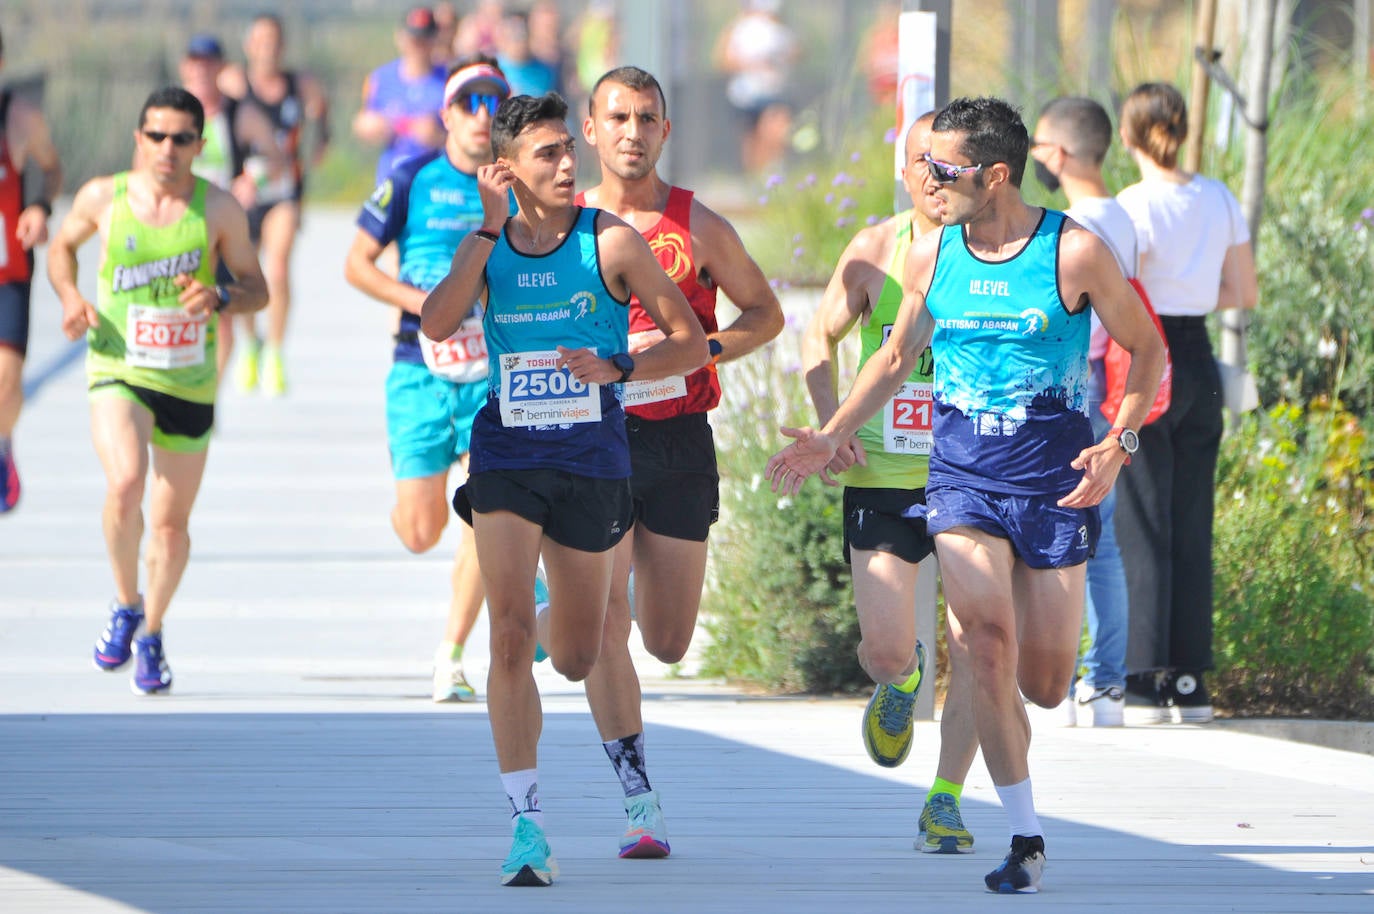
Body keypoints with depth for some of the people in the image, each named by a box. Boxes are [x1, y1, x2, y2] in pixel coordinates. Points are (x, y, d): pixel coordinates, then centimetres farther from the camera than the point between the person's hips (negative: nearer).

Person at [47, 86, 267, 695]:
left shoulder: (218, 210, -5)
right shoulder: (103, 198, -4)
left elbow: (257, 289, 3)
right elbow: (63, 245, 16)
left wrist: (221, 299, -19)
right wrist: (70, 296, -3)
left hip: (189, 380, 1)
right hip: (118, 371, -1)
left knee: (172, 522, 10)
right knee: (126, 483, -28)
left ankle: (151, 633, 36)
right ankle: (126, 605, -3)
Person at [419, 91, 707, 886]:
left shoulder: (612, 242, -4)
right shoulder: (488, 246, 3)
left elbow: (692, 344, -1)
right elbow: (436, 325, -15)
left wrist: (616, 368, -18)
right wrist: (491, 227, -15)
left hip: (591, 458, 0)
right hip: (507, 455, 0)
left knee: (576, 659, 9)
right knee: (511, 639, -14)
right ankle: (528, 825, -12)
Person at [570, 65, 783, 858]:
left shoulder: (699, 228, 0)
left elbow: (766, 314, 7)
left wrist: (696, 348, -11)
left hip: (679, 439, 1)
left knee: (668, 643, 7)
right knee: (604, 624, -13)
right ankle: (640, 802, -7)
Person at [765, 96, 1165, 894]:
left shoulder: (1075, 252, -8)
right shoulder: (932, 256, 3)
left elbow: (1147, 351, 1)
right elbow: (897, 358, 18)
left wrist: (1119, 445, -13)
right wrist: (830, 438, 8)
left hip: (1055, 469, -2)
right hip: (962, 468, 2)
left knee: (1044, 685, 2)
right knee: (989, 646, -17)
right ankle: (1026, 837, -9)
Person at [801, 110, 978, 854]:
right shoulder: (874, 252, 0)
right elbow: (819, 338, 13)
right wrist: (830, 424, -1)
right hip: (883, 475, 1)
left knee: (973, 647, -7)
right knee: (884, 649, -4)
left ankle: (946, 799, 8)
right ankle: (900, 683, 34)